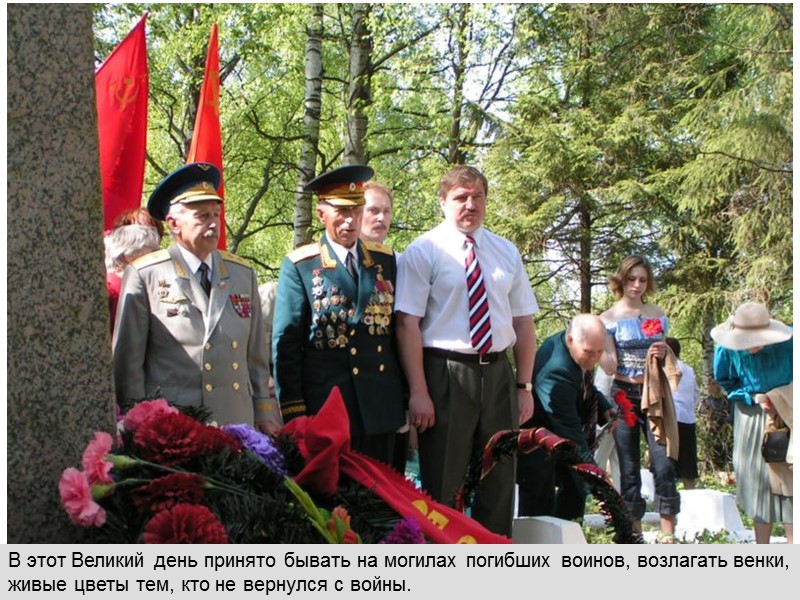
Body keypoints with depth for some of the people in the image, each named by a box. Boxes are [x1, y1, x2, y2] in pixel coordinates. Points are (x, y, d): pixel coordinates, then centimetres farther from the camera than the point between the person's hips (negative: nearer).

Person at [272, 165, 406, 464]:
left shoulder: (385, 260, 9)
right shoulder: (299, 266, -2)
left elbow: (400, 329, 12)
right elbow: (285, 342, -4)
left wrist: (407, 396, 10)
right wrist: (293, 411, -9)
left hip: (382, 409, 4)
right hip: (325, 410, -4)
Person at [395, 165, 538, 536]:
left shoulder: (506, 253, 11)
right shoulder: (423, 251, -4)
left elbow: (524, 322, 10)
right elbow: (408, 323, -11)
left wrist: (524, 387, 3)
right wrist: (418, 392, -18)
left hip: (498, 373, 5)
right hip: (445, 374, -5)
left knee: (500, 480, 12)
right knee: (442, 485, 3)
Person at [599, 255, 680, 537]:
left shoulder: (658, 315, 11)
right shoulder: (609, 318, 2)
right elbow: (609, 366, -5)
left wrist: (661, 355, -3)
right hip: (625, 397, -2)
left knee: (664, 463, -10)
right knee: (629, 469, 2)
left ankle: (668, 535, -6)